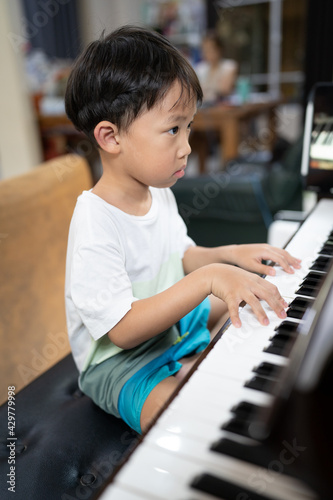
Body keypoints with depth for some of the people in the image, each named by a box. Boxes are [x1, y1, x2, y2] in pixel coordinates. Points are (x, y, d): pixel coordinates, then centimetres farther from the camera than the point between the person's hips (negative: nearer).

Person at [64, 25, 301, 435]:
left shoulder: (158, 193, -2)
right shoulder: (94, 224, -29)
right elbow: (124, 330, -30)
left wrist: (231, 254, -7)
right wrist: (208, 278, -37)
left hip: (174, 320, 9)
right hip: (119, 361, -8)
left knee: (260, 307, 18)